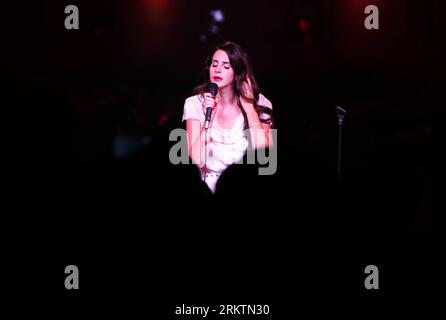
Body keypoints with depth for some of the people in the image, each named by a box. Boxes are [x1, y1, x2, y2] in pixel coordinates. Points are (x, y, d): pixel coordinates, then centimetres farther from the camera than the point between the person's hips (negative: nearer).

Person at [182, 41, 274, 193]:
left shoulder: (258, 103, 3)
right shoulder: (195, 103, 2)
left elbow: (261, 148, -13)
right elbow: (197, 160, -8)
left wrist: (248, 104, -7)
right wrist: (209, 116, -16)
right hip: (211, 186, -1)